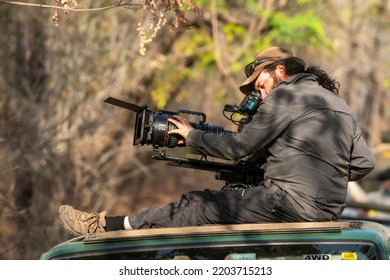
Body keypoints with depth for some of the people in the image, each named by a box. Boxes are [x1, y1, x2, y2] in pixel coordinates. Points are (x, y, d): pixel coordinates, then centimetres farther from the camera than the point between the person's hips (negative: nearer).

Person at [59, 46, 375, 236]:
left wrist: (192, 136, 10)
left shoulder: (286, 96, -4)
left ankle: (103, 226, 3)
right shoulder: (341, 105, 20)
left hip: (290, 202, -8)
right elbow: (364, 163, 17)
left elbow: (239, 145, -3)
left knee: (199, 205, -1)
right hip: (328, 210, 8)